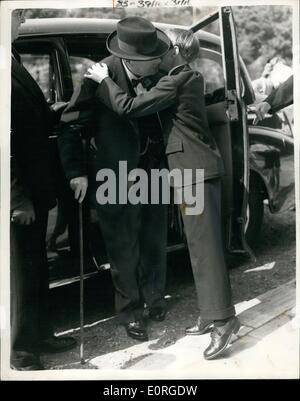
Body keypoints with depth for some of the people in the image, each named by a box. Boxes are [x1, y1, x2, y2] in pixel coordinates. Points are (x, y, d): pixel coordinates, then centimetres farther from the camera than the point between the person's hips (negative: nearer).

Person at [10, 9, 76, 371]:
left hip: (31, 189, 9)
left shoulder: (15, 64, 11)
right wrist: (18, 198, -19)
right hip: (16, 196, -9)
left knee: (37, 267, 18)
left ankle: (40, 334, 35)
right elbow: (6, 141, -21)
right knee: (21, 272, 6)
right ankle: (21, 348, 24)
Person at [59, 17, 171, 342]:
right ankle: (130, 311, 29)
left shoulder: (158, 72, -7)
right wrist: (77, 172, -10)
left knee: (154, 242, 17)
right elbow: (70, 125, -10)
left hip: (155, 171, 4)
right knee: (125, 251, 8)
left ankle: (154, 297, 41)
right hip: (118, 179, -4)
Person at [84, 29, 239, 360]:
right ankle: (211, 314, 17)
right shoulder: (190, 78, 18)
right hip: (196, 167, 10)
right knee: (200, 243, 10)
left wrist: (103, 80, 1)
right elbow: (153, 103, 21)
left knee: (204, 244, -10)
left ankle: (222, 318, -7)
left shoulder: (177, 80, -11)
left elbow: (129, 107, -14)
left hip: (196, 169, -10)